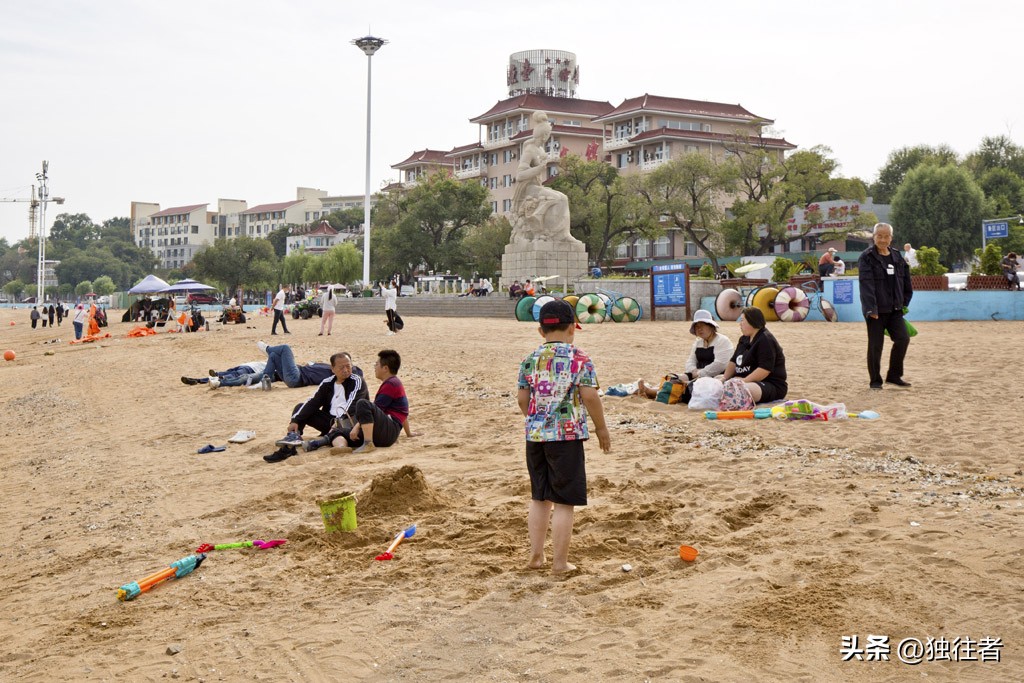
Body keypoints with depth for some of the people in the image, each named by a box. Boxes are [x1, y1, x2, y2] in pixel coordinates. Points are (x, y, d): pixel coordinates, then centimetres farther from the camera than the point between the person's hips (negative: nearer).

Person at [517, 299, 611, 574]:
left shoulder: (529, 360, 4)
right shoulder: (580, 359, -7)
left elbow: (522, 399, 6)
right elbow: (590, 397, -11)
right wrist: (602, 429, 1)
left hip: (535, 436, 5)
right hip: (567, 437, -5)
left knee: (539, 498, 18)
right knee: (564, 501, 3)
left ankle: (536, 555, 23)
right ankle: (560, 562, 8)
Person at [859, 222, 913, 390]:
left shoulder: (897, 257, 10)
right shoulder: (867, 257, -8)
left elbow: (906, 282, 16)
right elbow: (866, 284, -16)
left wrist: (904, 303, 9)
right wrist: (871, 308, -24)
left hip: (895, 308, 5)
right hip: (876, 310, -5)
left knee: (903, 339, -3)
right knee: (875, 345, 1)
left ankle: (894, 375, 12)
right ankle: (875, 380, 13)